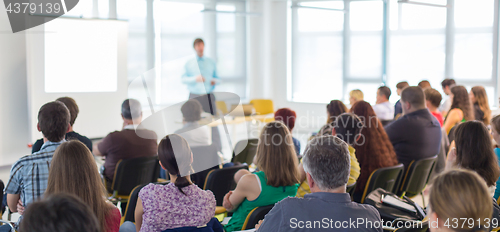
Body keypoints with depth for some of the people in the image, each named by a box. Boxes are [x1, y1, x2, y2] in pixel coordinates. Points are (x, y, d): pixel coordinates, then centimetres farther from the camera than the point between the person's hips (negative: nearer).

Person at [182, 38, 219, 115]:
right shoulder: (189, 64, 9)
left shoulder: (211, 62, 14)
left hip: (208, 96, 1)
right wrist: (195, 79, -15)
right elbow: (183, 79, 2)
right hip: (194, 96, -1)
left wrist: (215, 81, -7)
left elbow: (218, 78, 17)